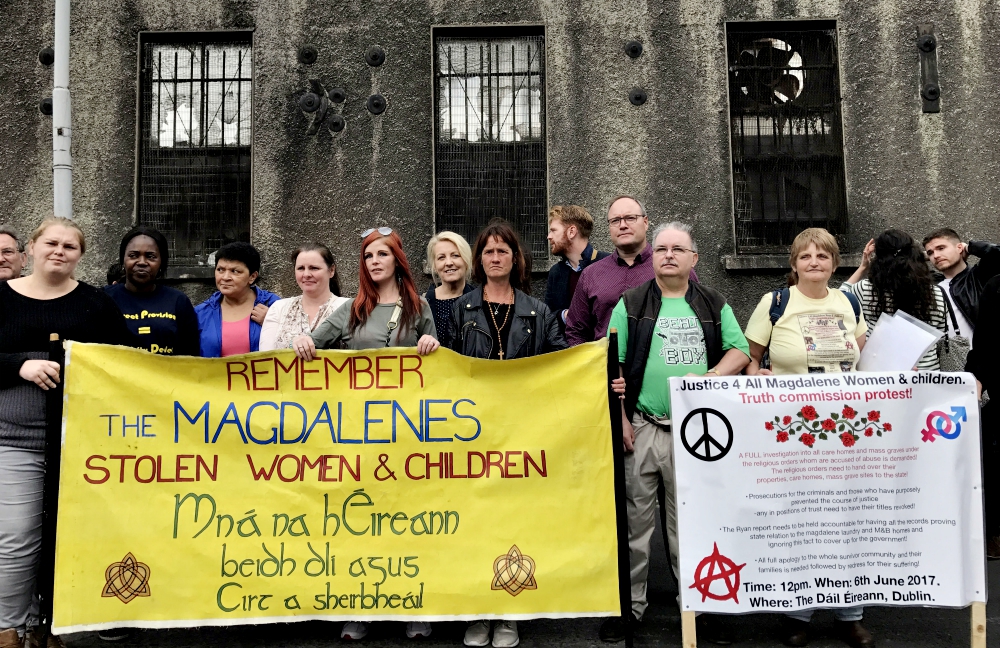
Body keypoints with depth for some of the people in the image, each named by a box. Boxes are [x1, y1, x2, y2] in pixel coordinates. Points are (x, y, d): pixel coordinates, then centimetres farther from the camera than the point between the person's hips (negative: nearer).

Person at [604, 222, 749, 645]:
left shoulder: (714, 305, 11)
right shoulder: (631, 304, 4)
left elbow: (740, 351, 9)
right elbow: (612, 365, 0)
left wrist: (709, 378, -10)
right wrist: (620, 418, -7)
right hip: (641, 429, -1)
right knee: (635, 520, 5)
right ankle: (630, 605, 18)